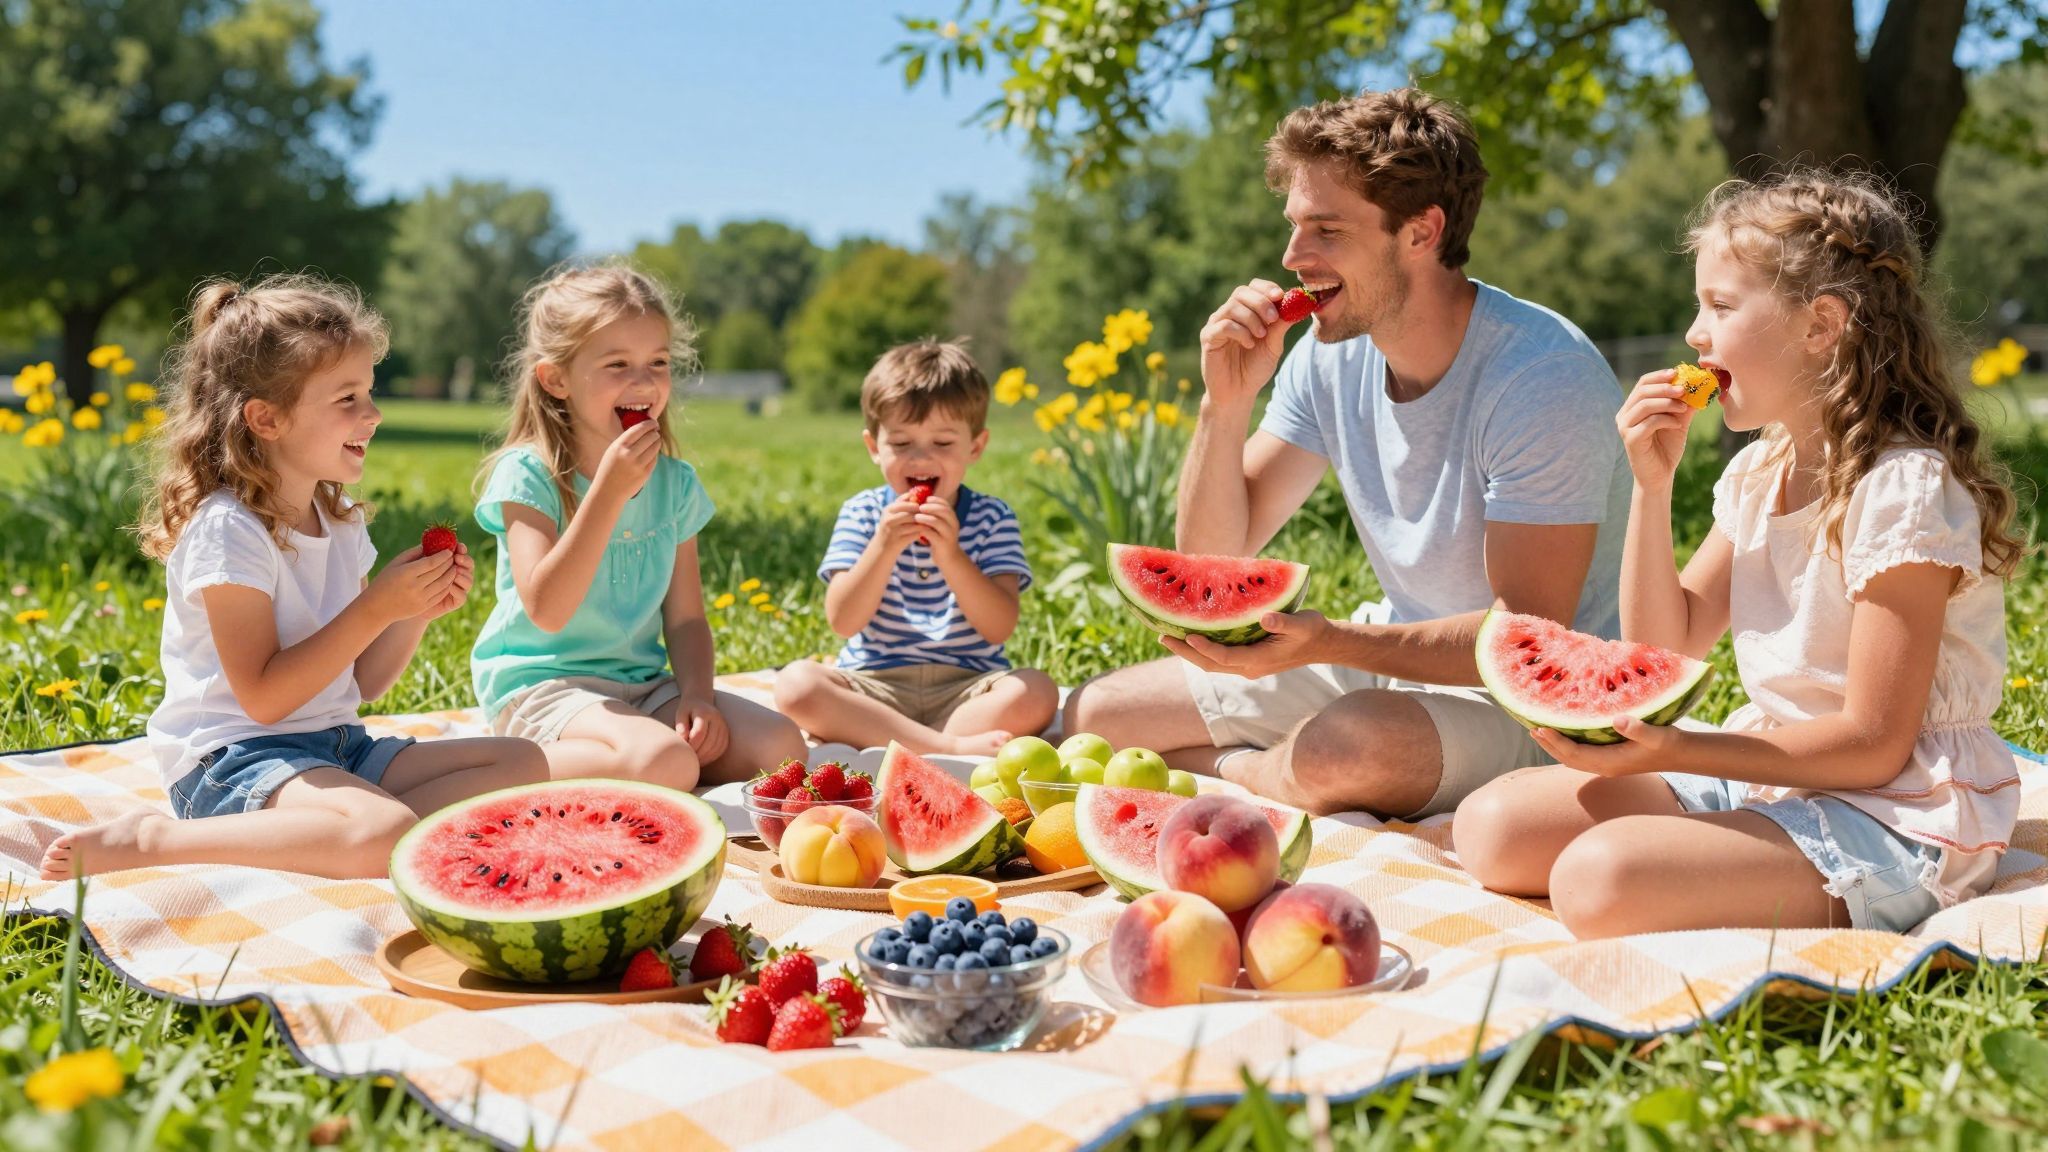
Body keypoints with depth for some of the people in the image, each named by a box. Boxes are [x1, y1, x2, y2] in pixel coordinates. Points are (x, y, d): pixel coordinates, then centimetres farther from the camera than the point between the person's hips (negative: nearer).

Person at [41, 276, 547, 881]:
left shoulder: (342, 520, 10)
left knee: (523, 763, -6)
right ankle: (146, 839, -17)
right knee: (384, 835, -35)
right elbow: (262, 697, -17)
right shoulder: (228, 529, -14)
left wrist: (419, 612, -5)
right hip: (231, 760, -8)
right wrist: (378, 606, -19)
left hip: (334, 746, 8)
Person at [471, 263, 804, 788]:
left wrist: (697, 695, -11)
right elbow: (546, 610, -23)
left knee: (783, 746, -11)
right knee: (666, 765, -33)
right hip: (541, 685, -7)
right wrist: (610, 489, -26)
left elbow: (685, 617, 9)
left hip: (642, 684, 7)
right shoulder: (528, 474, -10)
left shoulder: (675, 483, 6)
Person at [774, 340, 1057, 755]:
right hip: (874, 685, 1)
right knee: (795, 682, -28)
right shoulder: (861, 513, 4)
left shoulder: (993, 518, 3)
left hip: (964, 686, 0)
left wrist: (950, 555, -22)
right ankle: (953, 747, -30)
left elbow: (1000, 628, -9)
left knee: (1036, 691, -29)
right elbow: (843, 622, -7)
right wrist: (883, 547, -21)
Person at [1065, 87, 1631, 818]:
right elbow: (1214, 559, -1)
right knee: (1092, 715, 3)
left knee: (1343, 749, -39)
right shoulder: (1330, 357, -3)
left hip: (1527, 702, -6)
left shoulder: (1544, 377, -24)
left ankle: (1233, 771, -7)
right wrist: (1227, 404, -17)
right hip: (1388, 654, 6)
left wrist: (1329, 643, -35)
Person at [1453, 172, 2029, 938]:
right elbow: (1665, 646, 10)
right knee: (1492, 825, -4)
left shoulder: (1905, 491, -18)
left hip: (1888, 820, -8)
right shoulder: (1759, 473, 8)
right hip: (1764, 773, 8)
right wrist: (1652, 484, -1)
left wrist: (1674, 751, -24)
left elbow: (1873, 746, -19)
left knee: (1601, 876, -31)